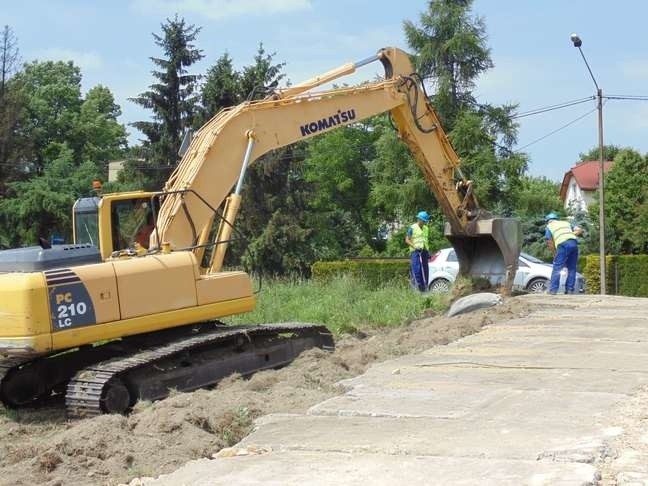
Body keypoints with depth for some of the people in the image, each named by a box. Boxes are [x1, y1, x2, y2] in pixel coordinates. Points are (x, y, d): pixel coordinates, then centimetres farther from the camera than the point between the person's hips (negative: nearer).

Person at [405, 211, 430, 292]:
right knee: (417, 269, -14)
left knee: (425, 269, 4)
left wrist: (428, 251, 18)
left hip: (424, 251, 6)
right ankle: (417, 286, -15)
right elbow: (407, 240, -3)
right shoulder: (412, 228, -1)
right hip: (416, 252, -6)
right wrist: (415, 246, -16)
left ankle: (425, 287, 9)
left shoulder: (426, 228, 18)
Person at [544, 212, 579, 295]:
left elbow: (550, 243, 13)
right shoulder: (566, 223, 32)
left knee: (557, 268, -2)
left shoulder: (549, 227, 20)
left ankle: (553, 290, -7)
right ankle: (570, 289, 9)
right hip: (574, 243, 4)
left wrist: (555, 254, 20)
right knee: (572, 268, 11)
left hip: (563, 245, -4)